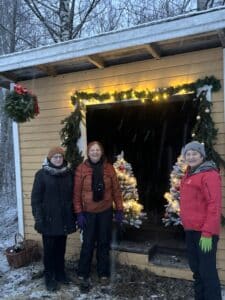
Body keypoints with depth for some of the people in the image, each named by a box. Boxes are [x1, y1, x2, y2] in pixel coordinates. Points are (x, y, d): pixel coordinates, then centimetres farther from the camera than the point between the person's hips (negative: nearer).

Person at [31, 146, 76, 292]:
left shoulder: (68, 174, 5)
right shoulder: (42, 174, -6)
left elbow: (72, 196, 10)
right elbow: (35, 198, -7)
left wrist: (74, 215, 9)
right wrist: (38, 217, -13)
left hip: (65, 219, 4)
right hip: (49, 219, -3)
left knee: (61, 248, 14)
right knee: (49, 249, 6)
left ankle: (60, 273, 31)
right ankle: (50, 278, 21)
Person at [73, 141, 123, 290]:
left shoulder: (109, 168, -2)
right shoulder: (81, 169, -7)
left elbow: (116, 190, 1)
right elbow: (77, 193, -6)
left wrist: (120, 209, 0)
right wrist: (79, 213, -8)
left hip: (106, 211, 2)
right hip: (88, 212, -2)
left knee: (104, 242, 12)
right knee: (88, 243, 6)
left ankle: (104, 273, 28)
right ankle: (83, 274, 23)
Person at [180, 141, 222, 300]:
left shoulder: (209, 174, -13)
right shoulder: (189, 175, 13)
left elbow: (214, 205, -19)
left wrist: (208, 233, -22)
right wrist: (186, 224, 16)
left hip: (204, 231, -9)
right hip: (191, 230, 9)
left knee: (207, 270, -3)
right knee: (196, 268, 18)